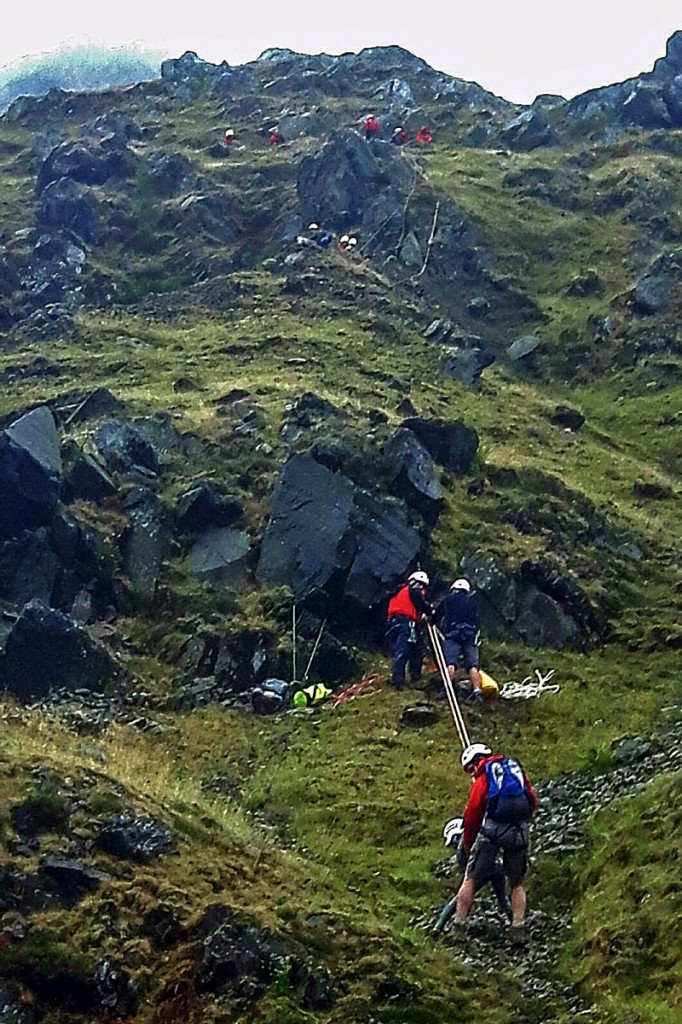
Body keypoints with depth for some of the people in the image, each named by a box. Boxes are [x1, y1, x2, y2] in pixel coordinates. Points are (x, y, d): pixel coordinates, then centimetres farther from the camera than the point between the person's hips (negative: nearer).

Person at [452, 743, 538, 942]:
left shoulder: (482, 777, 7)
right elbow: (533, 802, 19)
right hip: (520, 832, 4)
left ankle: (458, 926, 4)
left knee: (471, 880, 5)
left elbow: (472, 813, 4)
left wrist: (467, 845, 13)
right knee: (517, 884, 17)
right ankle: (518, 930, 7)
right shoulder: (516, 768, 20)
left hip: (492, 829, -4)